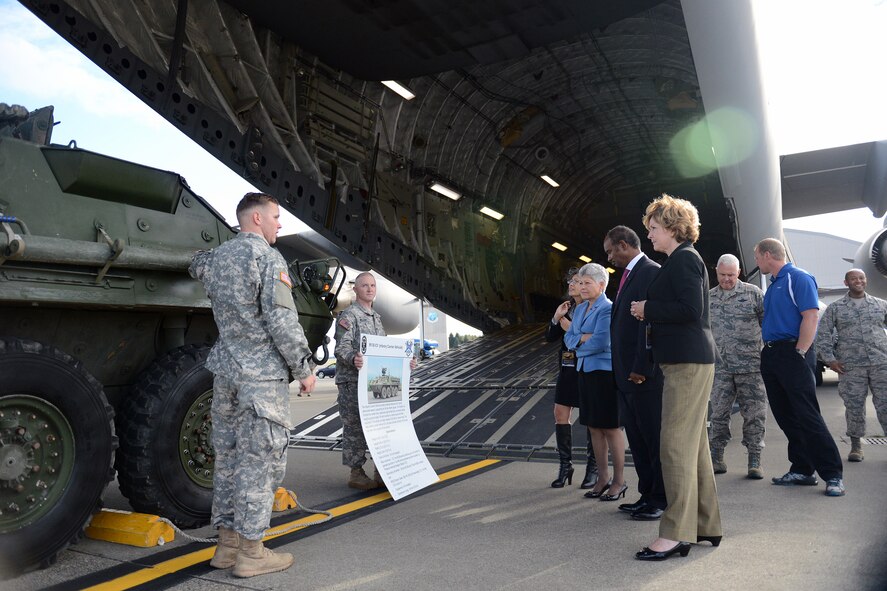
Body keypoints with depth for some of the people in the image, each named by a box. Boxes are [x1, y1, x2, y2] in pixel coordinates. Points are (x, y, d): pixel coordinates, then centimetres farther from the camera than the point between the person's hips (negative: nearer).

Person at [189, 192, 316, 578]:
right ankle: (250, 553, 5)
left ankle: (227, 544, 21)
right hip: (262, 373, -8)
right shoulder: (268, 258, -11)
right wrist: (303, 369, -9)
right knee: (261, 460, -1)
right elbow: (283, 321, -17)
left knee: (227, 455, 13)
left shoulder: (215, 258, 11)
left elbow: (195, 266, 38)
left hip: (225, 370, 8)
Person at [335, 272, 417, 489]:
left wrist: (404, 361, 14)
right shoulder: (348, 316, -6)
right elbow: (342, 348, -17)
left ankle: (381, 472, 19)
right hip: (352, 381, -8)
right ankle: (356, 474, 7)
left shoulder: (376, 317, 20)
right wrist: (353, 359, -37)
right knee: (355, 428, -3)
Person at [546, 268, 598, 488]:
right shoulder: (567, 309, 12)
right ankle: (565, 466, 14)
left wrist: (572, 329, -17)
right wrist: (556, 318, -5)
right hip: (568, 368, 7)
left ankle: (593, 468, 14)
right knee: (560, 414, 3)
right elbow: (550, 337, 10)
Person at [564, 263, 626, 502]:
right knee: (594, 428, 12)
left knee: (610, 428, 0)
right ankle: (602, 479, 23)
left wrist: (578, 344, -4)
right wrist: (583, 338, -12)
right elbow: (568, 337, 8)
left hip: (604, 372, -8)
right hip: (585, 371, 8)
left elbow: (601, 342, -21)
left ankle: (619, 481, 12)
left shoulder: (607, 308, -12)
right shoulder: (580, 308, 12)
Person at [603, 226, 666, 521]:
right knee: (637, 438, 14)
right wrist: (624, 369, 14)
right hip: (627, 374, 10)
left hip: (645, 374, -10)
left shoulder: (650, 272, -12)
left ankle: (661, 500, 11)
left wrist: (641, 368, -20)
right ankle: (648, 495, 24)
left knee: (654, 437, 0)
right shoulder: (629, 275, 19)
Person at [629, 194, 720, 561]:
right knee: (693, 443, 13)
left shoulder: (683, 259, -11)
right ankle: (706, 526, 22)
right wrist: (650, 315, 10)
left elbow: (691, 309, -22)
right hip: (685, 360, 11)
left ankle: (676, 533, -3)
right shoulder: (683, 260, 20)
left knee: (676, 444, -9)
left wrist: (647, 308, -12)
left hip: (687, 361, -11)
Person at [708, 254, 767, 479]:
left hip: (750, 366, -2)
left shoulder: (753, 293, 2)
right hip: (720, 367, 2)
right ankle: (716, 458, 16)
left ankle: (754, 462, 10)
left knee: (754, 414, 1)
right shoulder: (708, 298, 11)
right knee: (719, 414, 6)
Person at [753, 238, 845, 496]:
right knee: (785, 417, 9)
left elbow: (811, 316, -16)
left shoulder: (799, 278, -7)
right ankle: (802, 470, 17)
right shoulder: (773, 284, 19)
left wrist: (799, 353, -19)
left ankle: (833, 474, -3)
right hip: (770, 356, 9)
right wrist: (766, 353, 14)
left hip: (791, 354, -9)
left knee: (807, 415, -9)